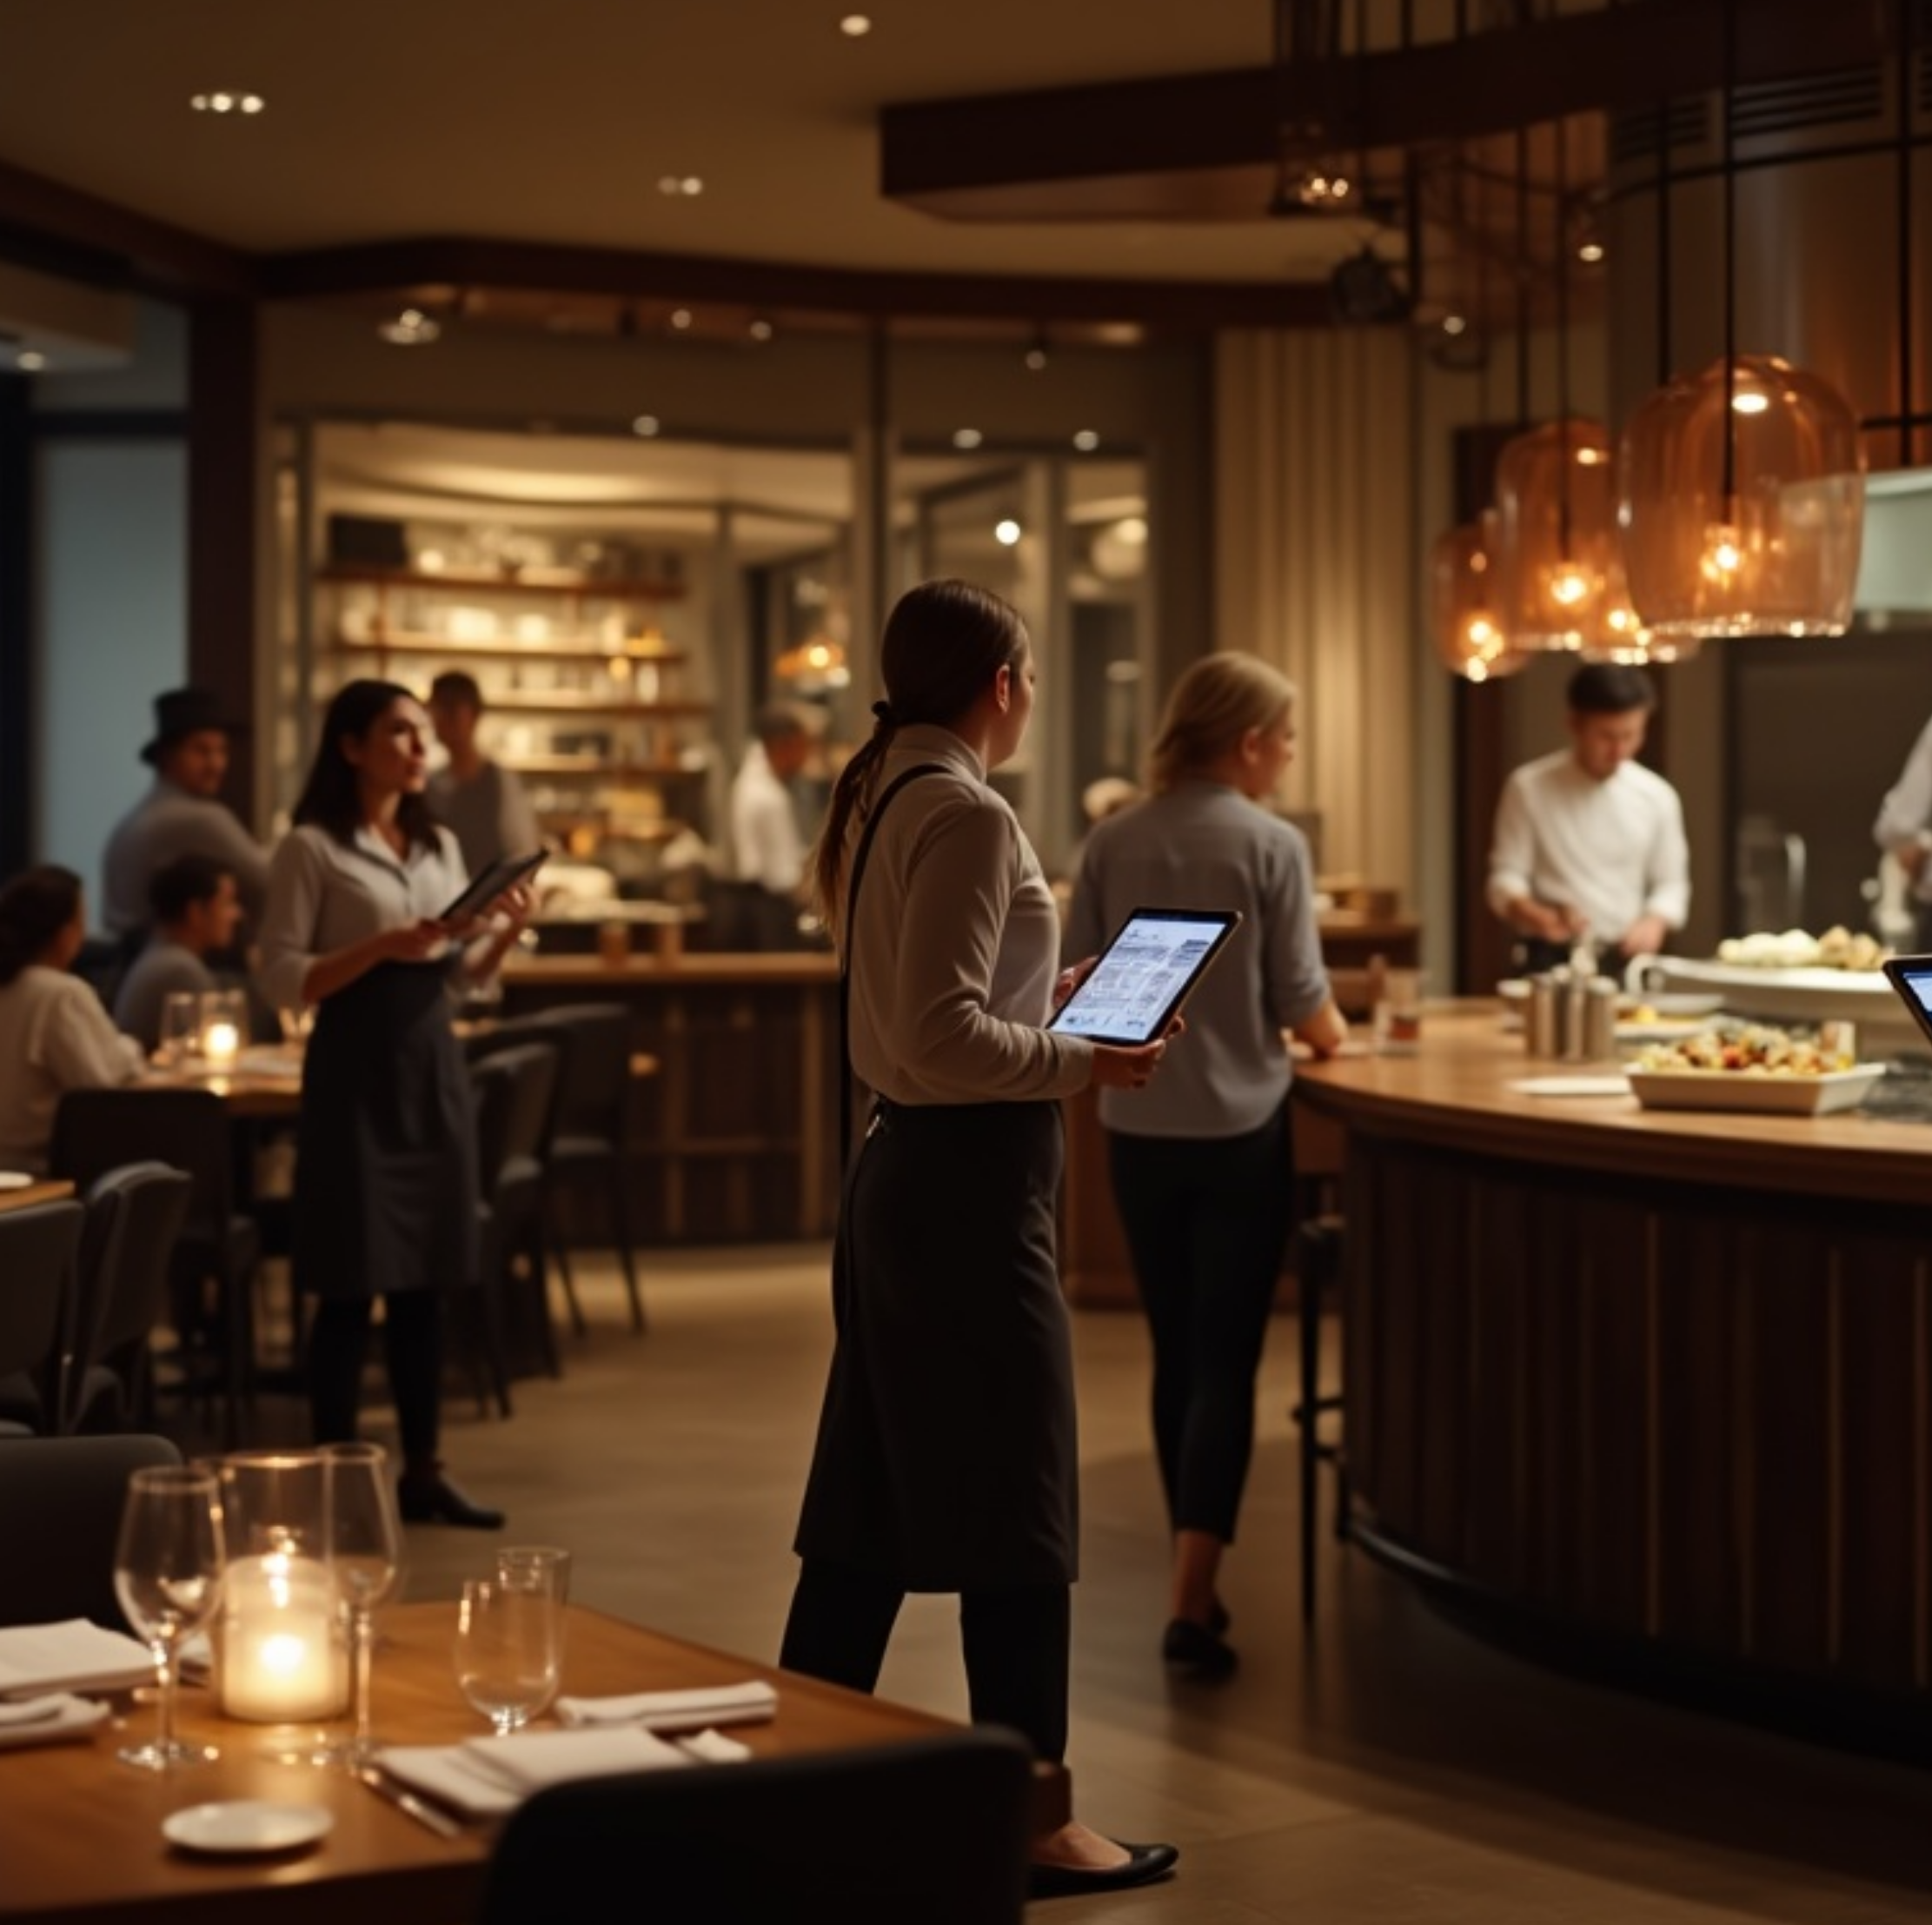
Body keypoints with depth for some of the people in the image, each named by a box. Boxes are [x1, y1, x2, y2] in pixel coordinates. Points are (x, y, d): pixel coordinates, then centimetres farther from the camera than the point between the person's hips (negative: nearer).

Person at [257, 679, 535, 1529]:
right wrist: (381, 948, -20)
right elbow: (281, 981, -10)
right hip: (356, 1066, -6)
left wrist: (507, 930, -2)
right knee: (351, 1283, -3)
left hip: (433, 1062, 6)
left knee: (427, 1277, 9)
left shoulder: (440, 846, 13)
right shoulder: (313, 849, -6)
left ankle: (423, 1470, 16)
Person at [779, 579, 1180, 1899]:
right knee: (1013, 1510, -1)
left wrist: (1059, 994, 18)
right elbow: (943, 1038, -23)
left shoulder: (881, 801, 12)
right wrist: (1083, 1063, -15)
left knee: (877, 1497, 15)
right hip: (975, 1180, -10)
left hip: (900, 1170, 10)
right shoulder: (968, 817, -16)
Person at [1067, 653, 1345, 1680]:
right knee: (1224, 1364, -2)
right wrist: (1334, 1039, 14)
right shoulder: (1270, 844, -9)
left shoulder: (1112, 842, 0)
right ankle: (1192, 1601, -9)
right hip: (1240, 1130, -4)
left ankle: (1197, 1578, 24)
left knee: (1176, 1355, 15)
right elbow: (1301, 1001, -8)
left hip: (1140, 1130, 4)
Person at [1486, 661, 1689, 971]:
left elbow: (1671, 883, 11)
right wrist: (1543, 919, -22)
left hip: (1626, 960, 2)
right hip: (1553, 960, -2)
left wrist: (1653, 922, -10)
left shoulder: (1658, 797, 5)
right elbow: (1506, 879, -3)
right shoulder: (1529, 787, -2)